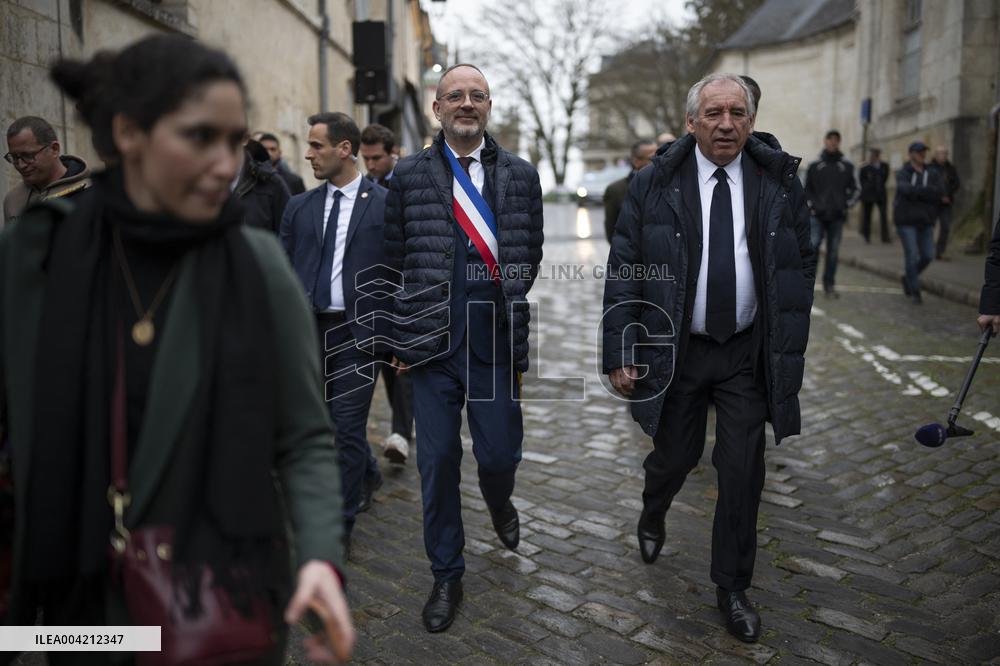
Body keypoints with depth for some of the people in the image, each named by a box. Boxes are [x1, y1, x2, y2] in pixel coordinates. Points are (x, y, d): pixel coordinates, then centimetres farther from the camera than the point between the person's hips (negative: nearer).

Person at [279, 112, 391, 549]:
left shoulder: (384, 205, -2)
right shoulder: (299, 207, 10)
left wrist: (393, 334, -6)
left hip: (358, 330, -4)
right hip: (308, 328, 5)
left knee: (346, 426, -3)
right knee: (323, 422, 15)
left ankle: (340, 525, 11)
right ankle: (367, 474, 43)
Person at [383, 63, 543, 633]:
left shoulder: (520, 175, 5)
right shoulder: (410, 175, 2)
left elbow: (531, 255, 10)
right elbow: (397, 257, 6)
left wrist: (506, 305, 6)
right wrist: (415, 319, 5)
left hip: (496, 343, 1)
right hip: (432, 345, 0)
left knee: (500, 454, 5)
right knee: (438, 463, 6)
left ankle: (500, 504, 44)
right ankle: (447, 576, 25)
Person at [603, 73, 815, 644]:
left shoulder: (781, 182, -1)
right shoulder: (654, 185, -6)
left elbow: (801, 271, 5)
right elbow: (623, 273, -5)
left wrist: (792, 354, 2)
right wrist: (621, 354, -9)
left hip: (749, 354, 2)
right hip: (675, 351, -1)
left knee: (743, 473, 5)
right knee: (675, 456, 12)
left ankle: (733, 588, 26)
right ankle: (653, 516, 48)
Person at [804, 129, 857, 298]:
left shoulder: (847, 166, 8)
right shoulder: (815, 165, 6)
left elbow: (854, 189, 14)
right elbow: (807, 189, 10)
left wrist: (846, 204, -2)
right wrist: (812, 204, -4)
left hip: (837, 216, 1)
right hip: (817, 216, -1)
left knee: (833, 251, 4)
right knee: (812, 247, -12)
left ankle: (829, 284, 12)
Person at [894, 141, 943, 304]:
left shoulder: (933, 174, 8)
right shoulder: (902, 174, -2)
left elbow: (940, 192, -9)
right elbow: (906, 190, -22)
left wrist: (916, 192, -15)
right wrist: (928, 191, -15)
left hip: (925, 221, 4)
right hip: (906, 220, -4)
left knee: (927, 255, -1)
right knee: (911, 255, -8)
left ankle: (908, 278, 26)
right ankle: (915, 292, 3)